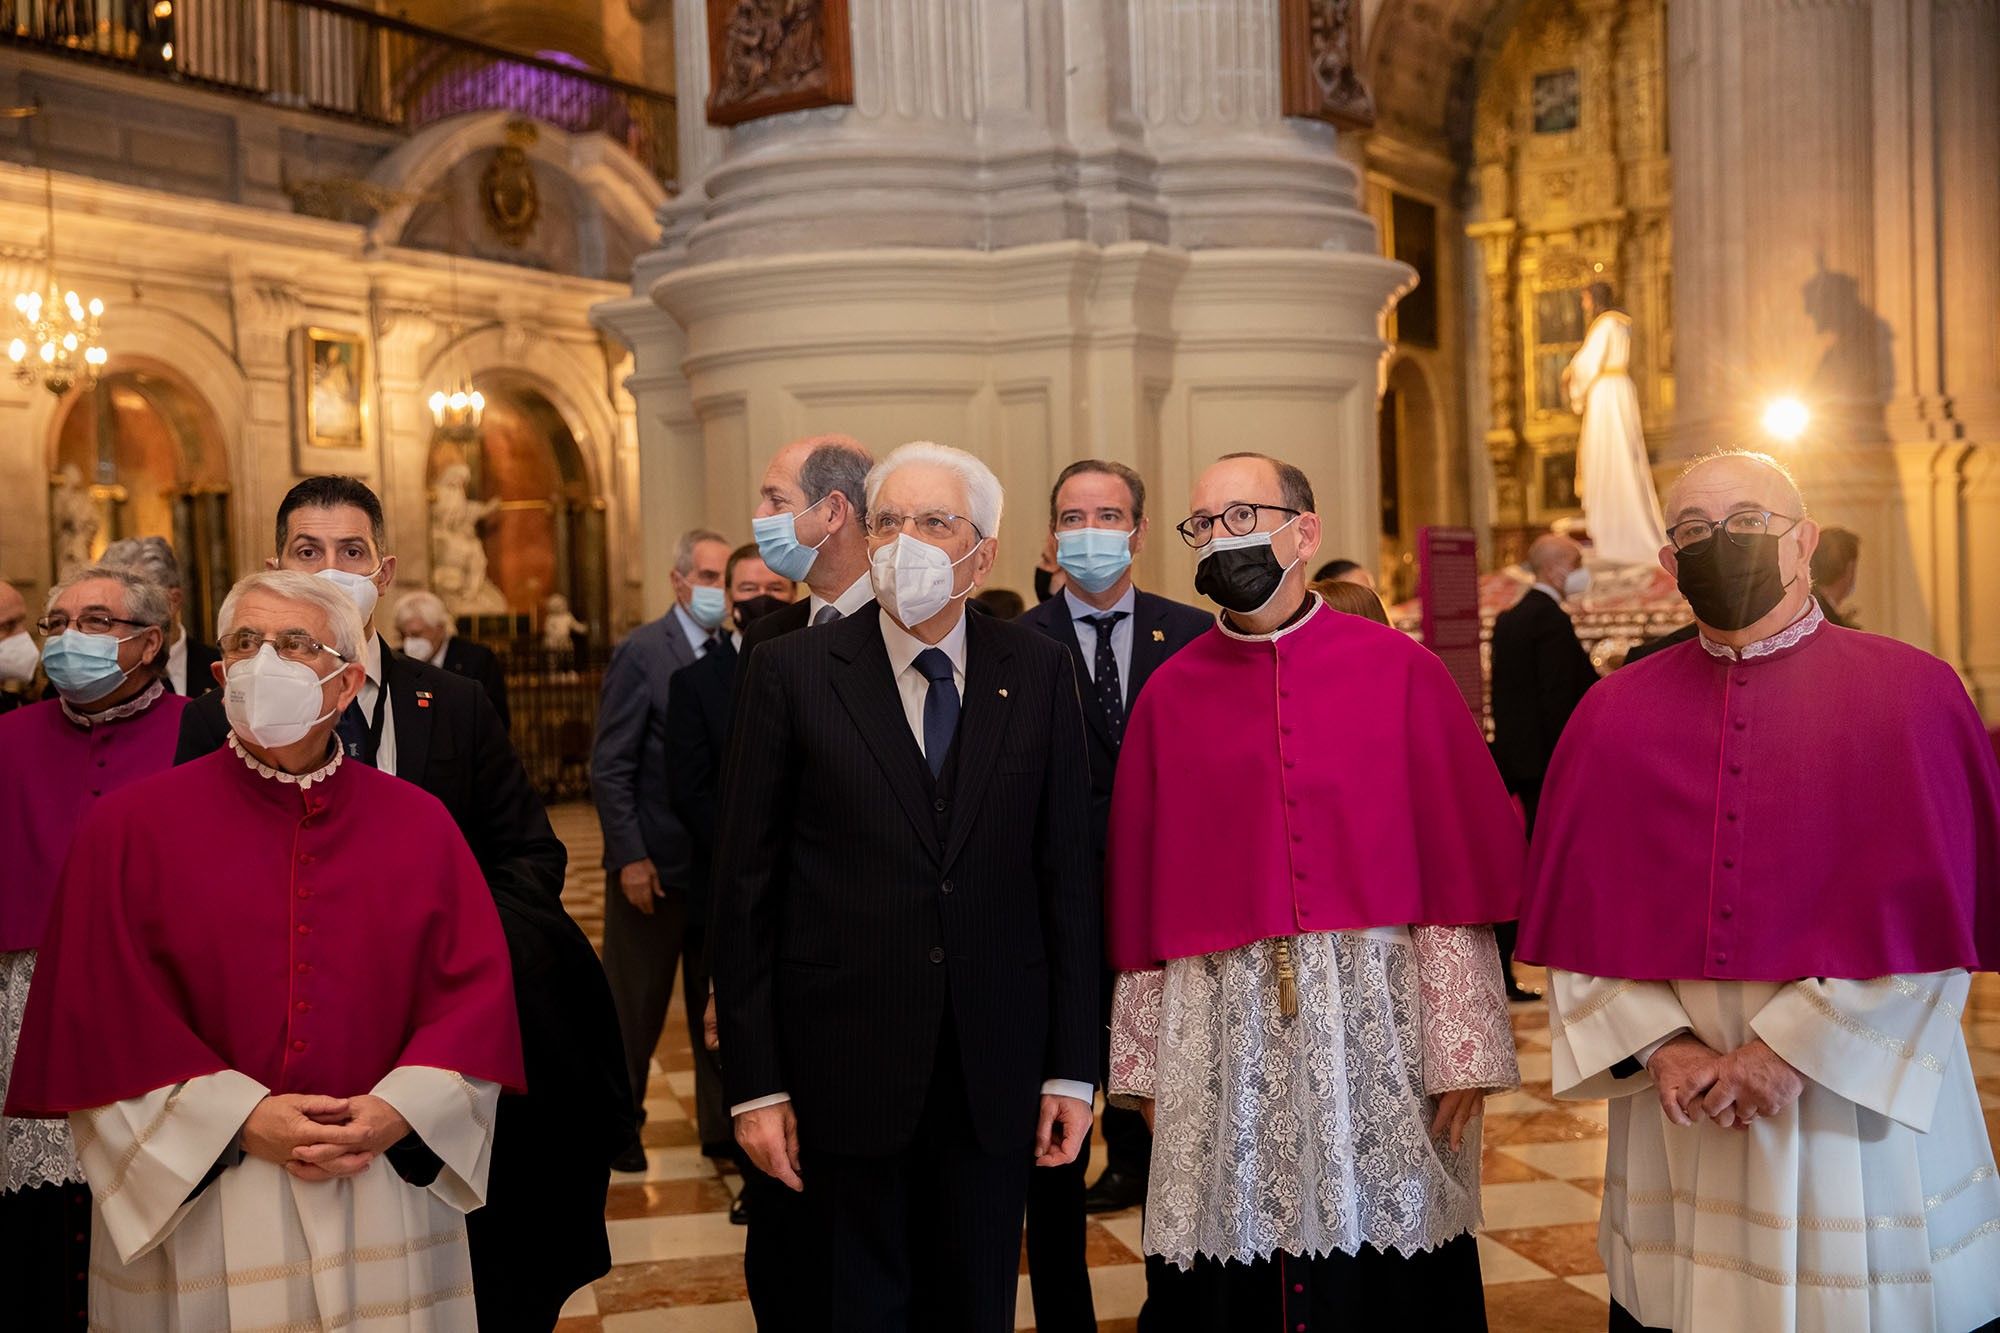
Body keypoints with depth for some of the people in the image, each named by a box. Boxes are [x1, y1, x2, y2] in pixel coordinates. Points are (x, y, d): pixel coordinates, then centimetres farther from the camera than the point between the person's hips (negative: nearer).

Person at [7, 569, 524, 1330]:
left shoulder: (419, 826, 2)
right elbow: (103, 1017, -6)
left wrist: (398, 1112, -13)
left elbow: (475, 989, 0)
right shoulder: (129, 827, -3)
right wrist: (242, 1122, -14)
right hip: (191, 1201, -1)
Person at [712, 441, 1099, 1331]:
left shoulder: (1037, 674, 2)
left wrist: (1073, 1066, 1)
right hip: (846, 1066, -1)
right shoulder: (793, 673, -4)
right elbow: (746, 887, -3)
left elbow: (1066, 874, 3)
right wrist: (755, 1083, -6)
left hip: (996, 1071, 2)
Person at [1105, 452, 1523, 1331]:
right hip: (1221, 1036, 1)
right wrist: (1143, 1059, 4)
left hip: (1377, 1020, -1)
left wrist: (1464, 1050, -5)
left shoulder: (1400, 671, 0)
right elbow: (1137, 890, 6)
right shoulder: (1169, 694, 5)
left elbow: (1459, 866, -2)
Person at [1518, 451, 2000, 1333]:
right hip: (1681, 1114, 2)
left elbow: (1929, 919, -8)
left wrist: (1792, 1048, -13)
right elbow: (1583, 915, 3)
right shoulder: (1615, 716, 4)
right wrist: (1659, 1046, -9)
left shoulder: (1912, 694, -4)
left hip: (1861, 1107, -2)